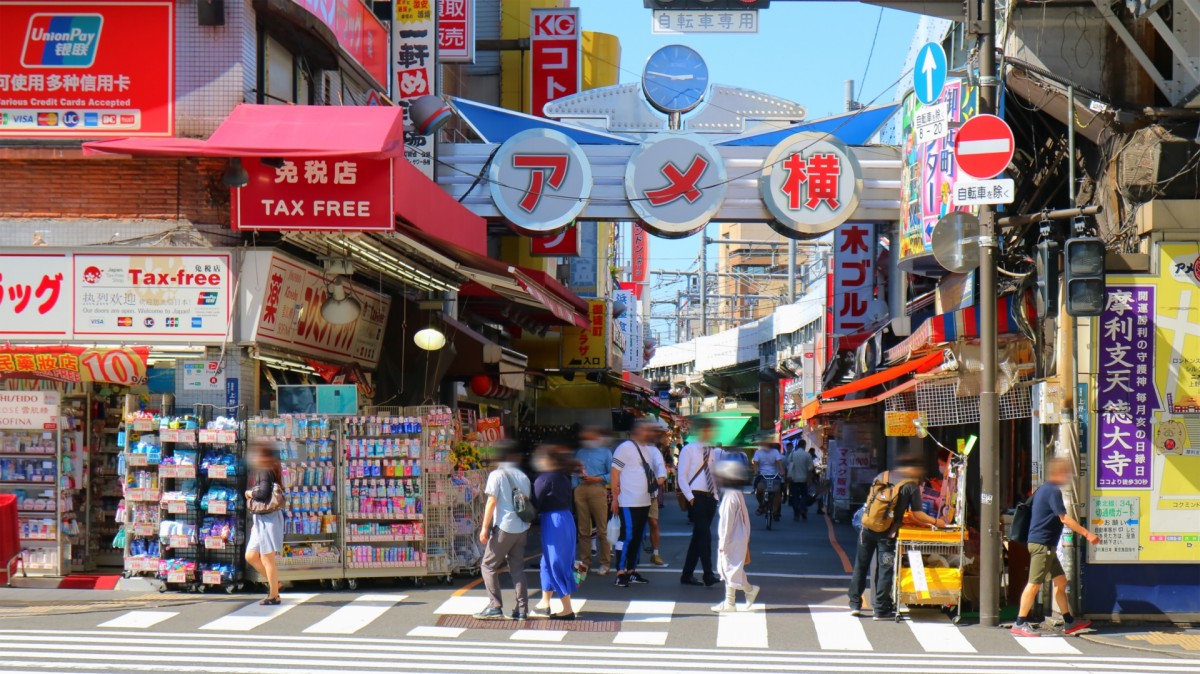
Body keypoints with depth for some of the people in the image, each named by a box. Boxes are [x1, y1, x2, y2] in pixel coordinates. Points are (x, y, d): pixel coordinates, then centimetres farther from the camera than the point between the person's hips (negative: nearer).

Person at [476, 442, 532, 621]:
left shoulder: (497, 475, -6)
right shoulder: (523, 477, 9)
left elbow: (492, 501, -10)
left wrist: (484, 527, -8)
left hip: (503, 527, -5)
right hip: (521, 528, 5)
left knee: (488, 566, 4)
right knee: (517, 568, 10)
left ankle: (495, 606, -4)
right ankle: (522, 609, 4)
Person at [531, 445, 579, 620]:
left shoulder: (545, 478, -13)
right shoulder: (564, 476, 10)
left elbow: (535, 503, -12)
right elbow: (569, 499, 13)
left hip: (553, 523, -8)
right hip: (566, 519, 8)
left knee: (556, 564, -3)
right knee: (549, 562, 20)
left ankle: (568, 609, -3)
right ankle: (545, 604, 29)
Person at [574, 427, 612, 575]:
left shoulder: (605, 452, 7)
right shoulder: (579, 452, 20)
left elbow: (612, 474, 0)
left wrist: (596, 479, -11)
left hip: (597, 489, -4)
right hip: (580, 490, 4)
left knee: (601, 529, -5)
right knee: (583, 529, 5)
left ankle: (604, 564, -3)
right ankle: (585, 562, 11)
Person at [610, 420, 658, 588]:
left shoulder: (648, 449, 14)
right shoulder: (625, 448, -10)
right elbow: (614, 473, -12)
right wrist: (615, 497, -15)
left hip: (644, 503, 8)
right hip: (628, 503, -8)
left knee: (638, 538, 11)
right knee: (627, 536, -9)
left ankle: (632, 571, 18)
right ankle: (620, 573, -5)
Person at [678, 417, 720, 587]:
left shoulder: (711, 451, 15)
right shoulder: (688, 450, -5)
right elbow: (682, 477, -9)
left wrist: (715, 496, 12)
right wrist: (690, 497, -16)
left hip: (710, 497, 7)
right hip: (696, 497, -7)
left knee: (698, 535, 9)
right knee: (704, 534, -15)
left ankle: (687, 575, 15)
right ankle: (708, 575, -18)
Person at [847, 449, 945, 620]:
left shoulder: (882, 476, 10)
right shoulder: (912, 485, -4)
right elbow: (918, 514, -5)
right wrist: (935, 522, 11)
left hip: (868, 528, 4)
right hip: (887, 533, -4)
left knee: (861, 566, 14)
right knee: (885, 570, 3)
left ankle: (855, 604, 18)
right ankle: (882, 610, 4)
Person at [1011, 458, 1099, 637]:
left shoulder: (1044, 490, 17)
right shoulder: (1053, 491, -14)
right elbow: (1064, 519, -19)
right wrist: (1087, 534, -17)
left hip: (1046, 545, 11)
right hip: (1042, 544, -11)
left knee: (1060, 581, 13)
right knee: (1035, 583, -9)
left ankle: (1069, 622, 18)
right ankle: (1020, 623, -8)